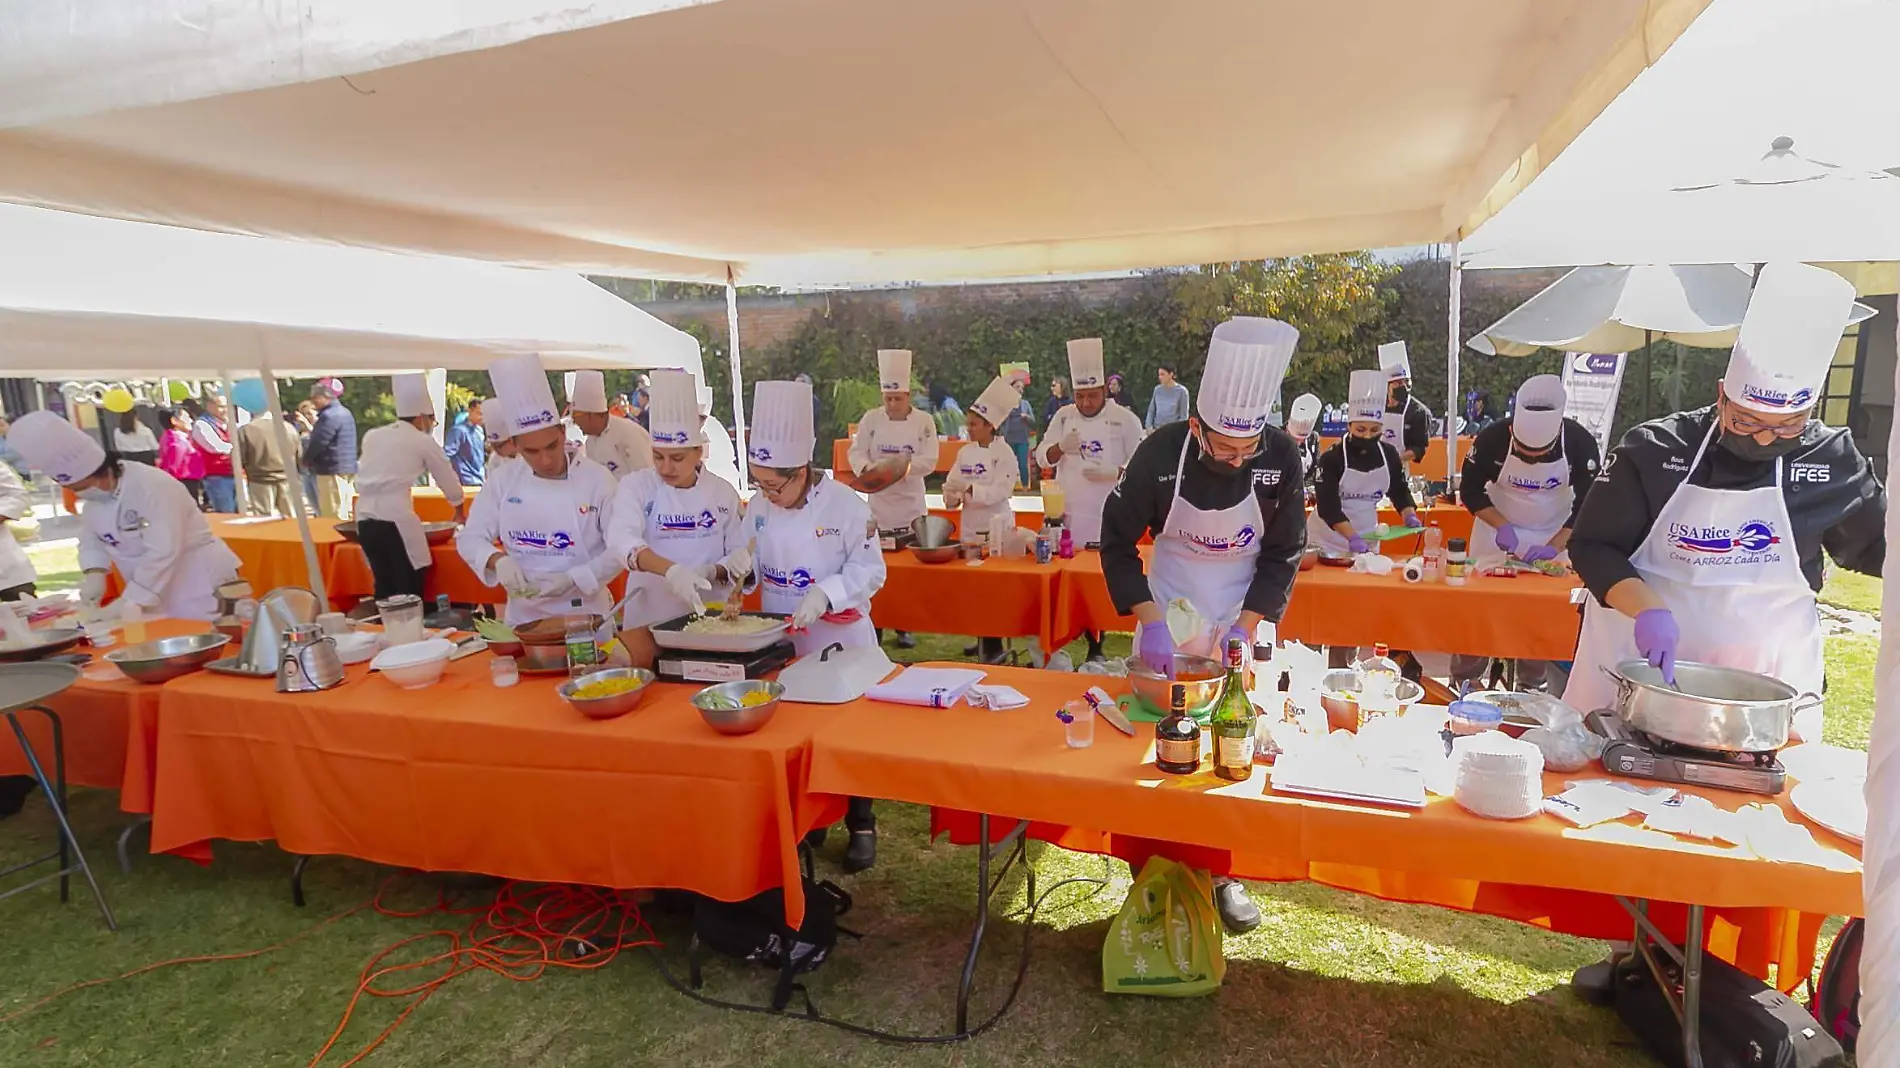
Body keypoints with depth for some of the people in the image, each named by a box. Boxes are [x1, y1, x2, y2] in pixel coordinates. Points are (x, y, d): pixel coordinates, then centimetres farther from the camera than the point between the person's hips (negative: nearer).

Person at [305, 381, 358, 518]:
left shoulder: (329, 416, -14)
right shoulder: (345, 413, 16)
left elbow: (318, 443, -16)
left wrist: (305, 460, 0)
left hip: (332, 472, -10)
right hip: (347, 470, 10)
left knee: (333, 519, -8)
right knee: (344, 515, 12)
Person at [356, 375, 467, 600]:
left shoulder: (372, 436, 17)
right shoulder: (423, 441, 4)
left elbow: (360, 482, 21)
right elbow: (449, 481, 15)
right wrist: (460, 512, 32)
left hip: (365, 520, 6)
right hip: (396, 520, -6)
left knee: (384, 587, 13)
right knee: (409, 591, 1)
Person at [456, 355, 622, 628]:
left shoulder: (598, 479, -10)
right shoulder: (502, 479, -1)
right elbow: (470, 538, 3)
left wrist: (572, 579, -22)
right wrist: (498, 560, -18)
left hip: (584, 614, -3)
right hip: (523, 615, 3)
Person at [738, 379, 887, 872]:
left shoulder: (845, 505, -16)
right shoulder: (758, 507, -1)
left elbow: (869, 570, -15)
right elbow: (749, 563, 8)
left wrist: (825, 594, -29)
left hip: (839, 640, -5)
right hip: (781, 642, 5)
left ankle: (860, 826, 25)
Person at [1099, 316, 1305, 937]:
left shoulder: (1280, 457, -16)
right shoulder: (1161, 453, -20)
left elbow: (1284, 553, -6)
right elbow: (1117, 540, -11)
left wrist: (1246, 628, -17)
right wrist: (1149, 622, -20)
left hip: (1244, 624, 1)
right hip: (1166, 624, -1)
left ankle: (1221, 873, 26)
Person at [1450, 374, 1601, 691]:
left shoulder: (1580, 442, -22)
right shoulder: (1491, 438, -24)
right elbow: (1471, 490, -12)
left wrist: (1555, 547, -23)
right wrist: (1502, 527, -24)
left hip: (1554, 537, 1)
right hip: (1498, 530, -1)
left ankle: (1532, 687, 21)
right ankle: (1463, 683, 14)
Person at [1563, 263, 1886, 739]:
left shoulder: (1832, 460, -2)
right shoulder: (1653, 450, -10)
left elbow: (1877, 543, 14)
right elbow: (1593, 546, -10)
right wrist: (1648, 609, -24)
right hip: (1640, 663, -2)